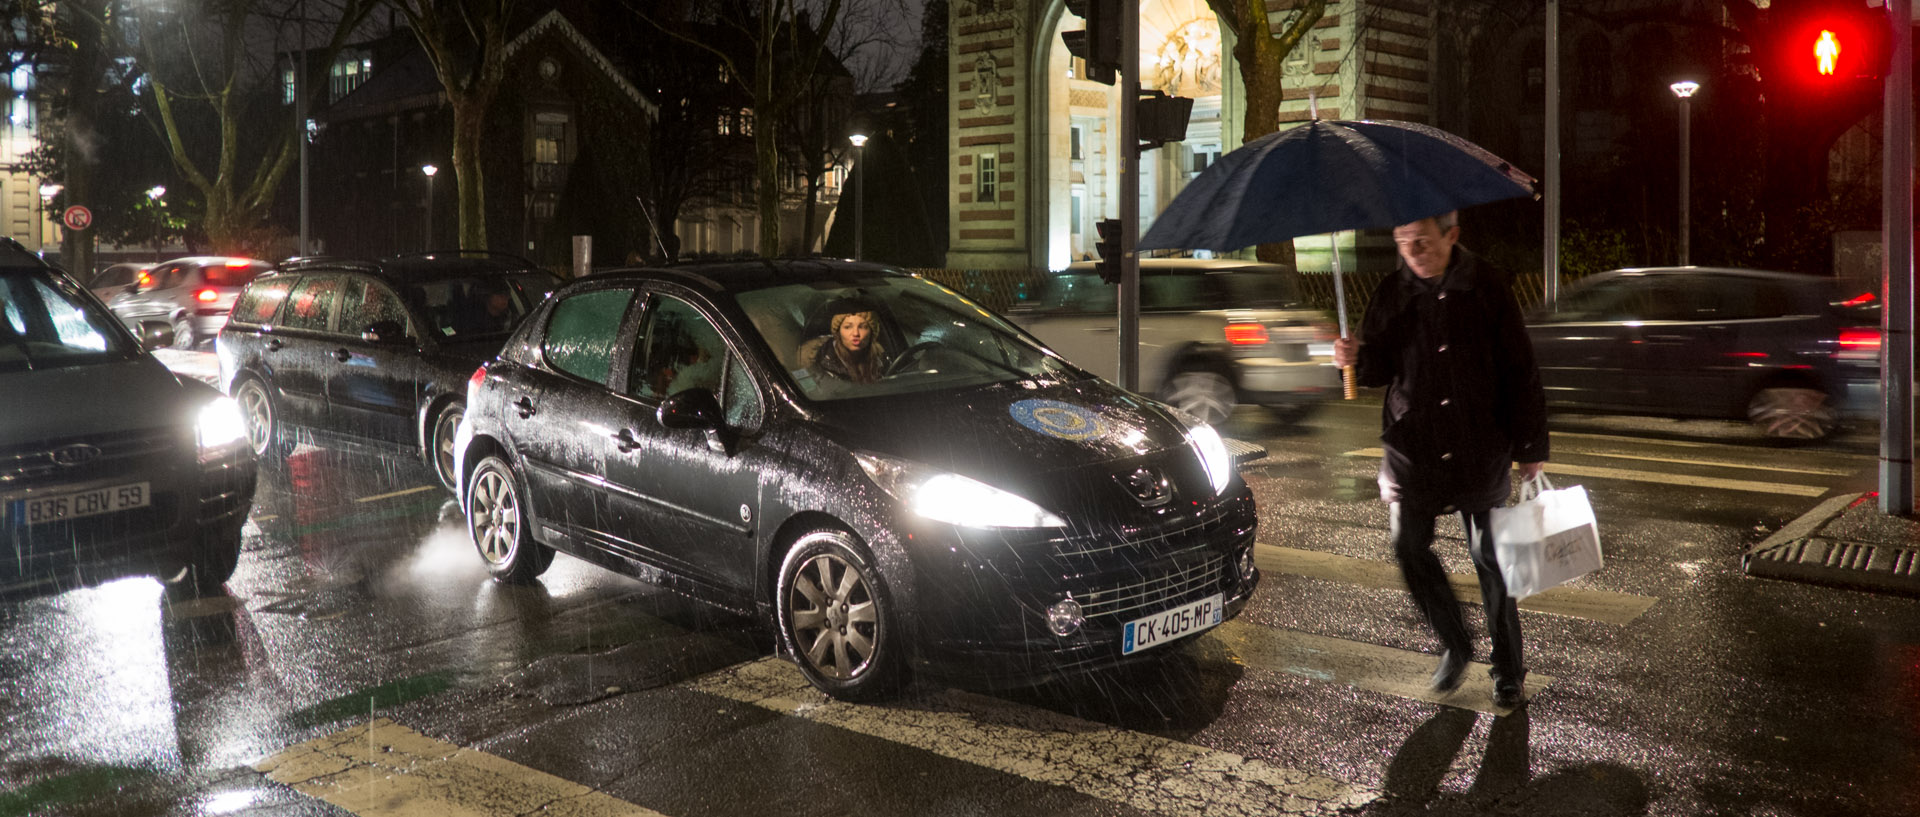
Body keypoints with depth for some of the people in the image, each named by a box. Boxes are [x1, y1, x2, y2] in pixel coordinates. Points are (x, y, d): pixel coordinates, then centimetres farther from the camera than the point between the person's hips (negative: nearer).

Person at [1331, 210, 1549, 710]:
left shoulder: (1486, 288, -5)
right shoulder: (1391, 294, 2)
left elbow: (1520, 372, -1)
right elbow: (1381, 368, 8)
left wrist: (1531, 447, 0)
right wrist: (1357, 358, -16)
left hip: (1481, 449, -2)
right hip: (1412, 445, 3)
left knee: (1489, 557, 5)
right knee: (1409, 546, -1)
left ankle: (1509, 669, 21)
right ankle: (1455, 645, 23)